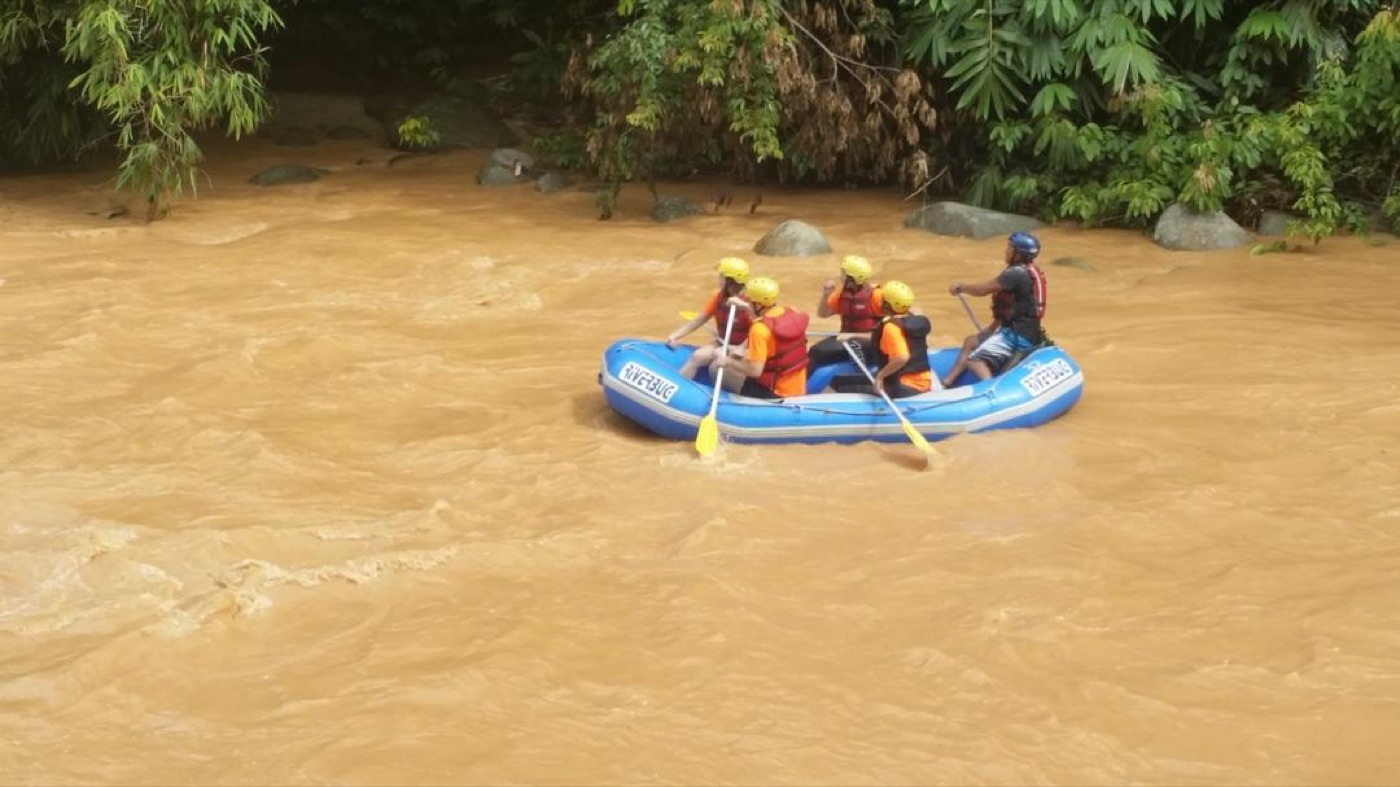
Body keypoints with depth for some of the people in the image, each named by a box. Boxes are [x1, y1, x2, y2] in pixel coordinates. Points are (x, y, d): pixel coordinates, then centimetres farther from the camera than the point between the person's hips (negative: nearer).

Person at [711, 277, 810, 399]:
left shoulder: (760, 329, -24)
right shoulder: (793, 313, -2)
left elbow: (755, 371, -25)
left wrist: (729, 362, -12)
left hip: (773, 393, -8)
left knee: (716, 368, 1)